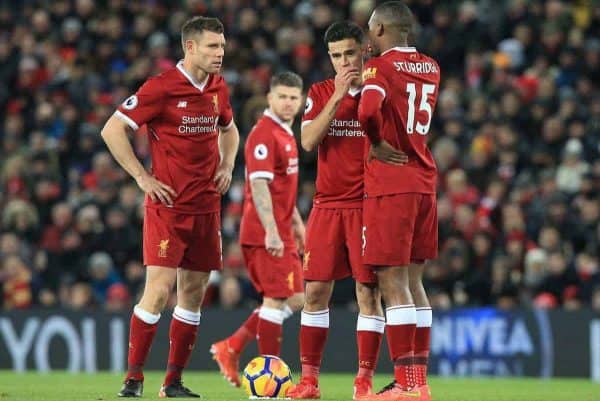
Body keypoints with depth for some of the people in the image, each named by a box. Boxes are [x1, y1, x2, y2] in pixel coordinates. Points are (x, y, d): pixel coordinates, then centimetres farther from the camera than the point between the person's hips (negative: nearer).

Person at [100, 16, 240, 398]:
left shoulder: (218, 88, 9)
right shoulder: (161, 88, -11)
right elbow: (112, 130, -10)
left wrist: (227, 165, 11)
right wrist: (143, 178, -12)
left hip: (207, 206, 6)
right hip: (168, 205, -6)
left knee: (193, 294, 6)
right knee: (159, 291, -12)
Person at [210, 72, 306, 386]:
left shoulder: (285, 133, 17)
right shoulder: (263, 134, -14)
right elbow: (259, 185, -22)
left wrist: (296, 223, 26)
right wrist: (271, 231, -28)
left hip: (280, 232, 10)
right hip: (267, 233, -10)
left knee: (294, 299, 11)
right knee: (278, 300, -7)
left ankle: (231, 348, 14)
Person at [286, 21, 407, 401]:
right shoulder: (320, 93, 8)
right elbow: (309, 141, -8)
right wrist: (337, 97, -13)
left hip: (369, 204, -2)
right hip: (328, 205, 2)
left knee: (369, 291, -4)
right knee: (315, 290, -1)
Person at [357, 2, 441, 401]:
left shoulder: (379, 68, -11)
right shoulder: (430, 68, 12)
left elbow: (367, 111, -29)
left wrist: (377, 144, -11)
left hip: (390, 185, -7)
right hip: (425, 182, 7)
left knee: (393, 283, -5)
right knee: (413, 281, 13)